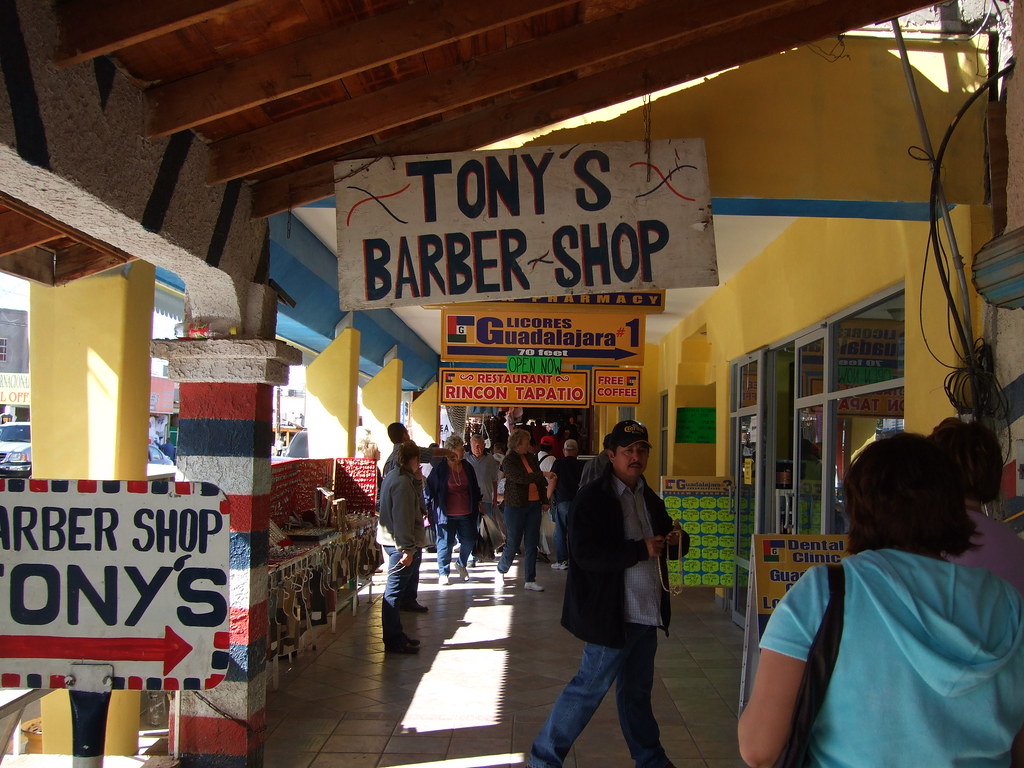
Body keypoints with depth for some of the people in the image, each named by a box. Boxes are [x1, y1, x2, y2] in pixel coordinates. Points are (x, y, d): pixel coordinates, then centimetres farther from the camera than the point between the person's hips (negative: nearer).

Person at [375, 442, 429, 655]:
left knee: (395, 592, 16)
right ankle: (394, 641, 1)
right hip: (402, 544, -11)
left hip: (393, 541, 11)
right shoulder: (403, 482, -19)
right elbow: (402, 518, -24)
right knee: (394, 592, -5)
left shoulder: (393, 476, 14)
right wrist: (408, 549, -25)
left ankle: (396, 637, 25)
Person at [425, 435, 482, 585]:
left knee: (469, 541, 6)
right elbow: (430, 488, -5)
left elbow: (475, 488, 20)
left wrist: (478, 502, 22)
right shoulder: (440, 468, -8)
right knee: (445, 543, 2)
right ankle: (443, 573, 17)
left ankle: (461, 564, 34)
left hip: (467, 514, 5)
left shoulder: (467, 467, 7)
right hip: (447, 515, -4)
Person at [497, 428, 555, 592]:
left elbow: (539, 481, 16)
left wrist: (544, 500, 12)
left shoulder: (531, 458, 9)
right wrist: (542, 475, -28)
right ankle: (500, 571, 26)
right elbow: (521, 478, -24)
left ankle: (530, 581, 10)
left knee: (532, 543, 4)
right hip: (516, 506, -5)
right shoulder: (508, 461, -9)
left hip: (534, 505, 5)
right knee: (514, 542, 1)